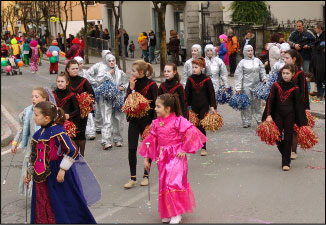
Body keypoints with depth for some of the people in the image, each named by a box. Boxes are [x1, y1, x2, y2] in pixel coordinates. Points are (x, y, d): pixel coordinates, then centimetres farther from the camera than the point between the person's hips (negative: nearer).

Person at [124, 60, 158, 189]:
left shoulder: (151, 85, -9)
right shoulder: (132, 83, 5)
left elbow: (155, 105, -8)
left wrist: (153, 122, -13)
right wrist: (131, 89, -12)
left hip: (147, 120, -4)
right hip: (134, 120, 4)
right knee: (131, 149, -1)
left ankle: (146, 176, 22)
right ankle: (133, 178, 7)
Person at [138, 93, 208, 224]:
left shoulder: (178, 121, -12)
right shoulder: (156, 123, 6)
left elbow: (192, 133, -17)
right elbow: (151, 140, 12)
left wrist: (184, 150, -14)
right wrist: (146, 158, 13)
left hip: (176, 157, -6)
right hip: (162, 158, 6)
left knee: (174, 182, -15)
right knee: (164, 184, 9)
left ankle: (177, 213, -2)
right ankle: (167, 213, 22)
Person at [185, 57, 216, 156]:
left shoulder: (206, 79, -5)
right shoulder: (190, 79, 3)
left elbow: (211, 93, -2)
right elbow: (187, 93, 6)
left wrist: (212, 106, -6)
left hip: (204, 106, -3)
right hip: (194, 106, 3)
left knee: (202, 126, -9)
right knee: (196, 126, 8)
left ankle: (203, 148, -4)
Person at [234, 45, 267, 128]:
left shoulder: (257, 60, 9)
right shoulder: (242, 62, -1)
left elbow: (262, 70, 17)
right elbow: (238, 76, -3)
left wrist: (264, 78, -2)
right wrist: (238, 88, -9)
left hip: (257, 85, 3)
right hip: (246, 86, -3)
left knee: (257, 103, 9)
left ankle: (259, 120, 20)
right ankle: (246, 122, 7)